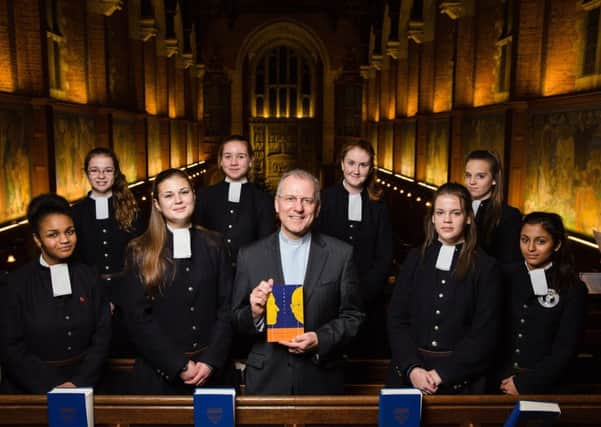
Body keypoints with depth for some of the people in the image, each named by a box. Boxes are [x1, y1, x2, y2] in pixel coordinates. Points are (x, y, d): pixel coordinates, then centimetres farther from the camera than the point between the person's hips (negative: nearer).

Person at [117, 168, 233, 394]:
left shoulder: (213, 244, 3)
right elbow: (136, 316, -5)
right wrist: (178, 365, -11)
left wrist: (211, 361, -10)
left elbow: (226, 306, 1)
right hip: (160, 372, -1)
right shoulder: (140, 251, -1)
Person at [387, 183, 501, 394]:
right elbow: (396, 319, 0)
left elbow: (484, 334, -6)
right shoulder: (416, 258, 4)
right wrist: (412, 368, -12)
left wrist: (443, 374, -12)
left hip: (460, 378, -2)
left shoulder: (485, 267, -2)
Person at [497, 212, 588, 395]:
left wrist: (524, 383, -8)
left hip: (542, 385, -1)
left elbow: (565, 348, -4)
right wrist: (503, 378, -7)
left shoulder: (574, 290, -2)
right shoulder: (506, 275, 1)